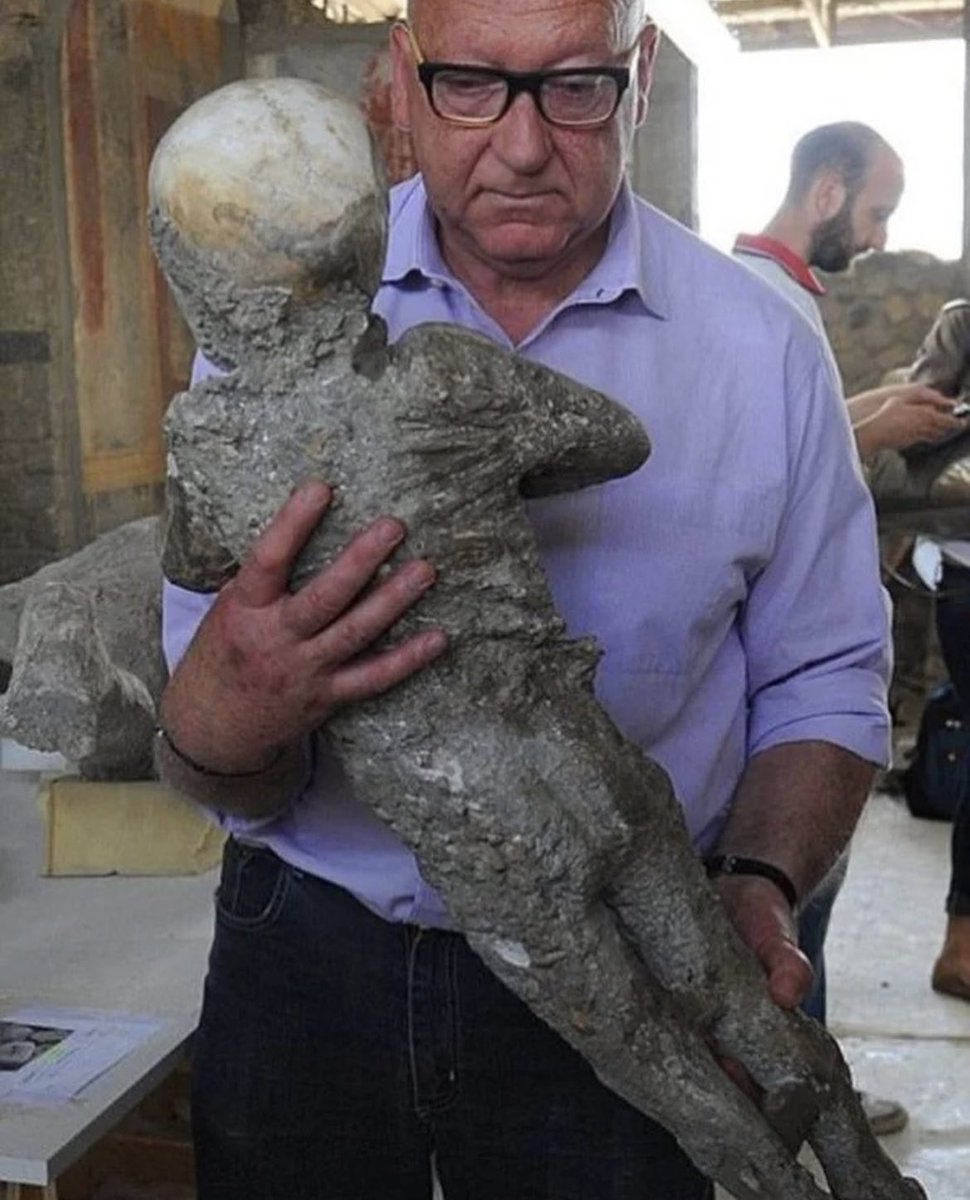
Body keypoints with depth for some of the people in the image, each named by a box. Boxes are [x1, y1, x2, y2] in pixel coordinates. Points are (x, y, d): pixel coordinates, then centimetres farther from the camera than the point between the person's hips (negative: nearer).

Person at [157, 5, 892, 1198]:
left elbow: (821, 686, 1)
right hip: (307, 953, 1)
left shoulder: (762, 349, -9)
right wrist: (219, 727, -35)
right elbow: (227, 776, -12)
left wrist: (759, 885, -17)